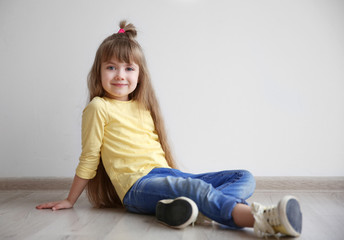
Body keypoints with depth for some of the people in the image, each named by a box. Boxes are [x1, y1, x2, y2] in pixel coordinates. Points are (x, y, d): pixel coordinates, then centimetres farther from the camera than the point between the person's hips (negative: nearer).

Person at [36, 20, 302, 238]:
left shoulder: (143, 107, 23)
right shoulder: (99, 107, 4)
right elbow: (89, 158, 8)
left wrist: (176, 178, 19)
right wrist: (70, 201, 12)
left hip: (167, 175, 8)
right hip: (138, 184, -7)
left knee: (245, 177, -7)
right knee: (196, 186, -36)